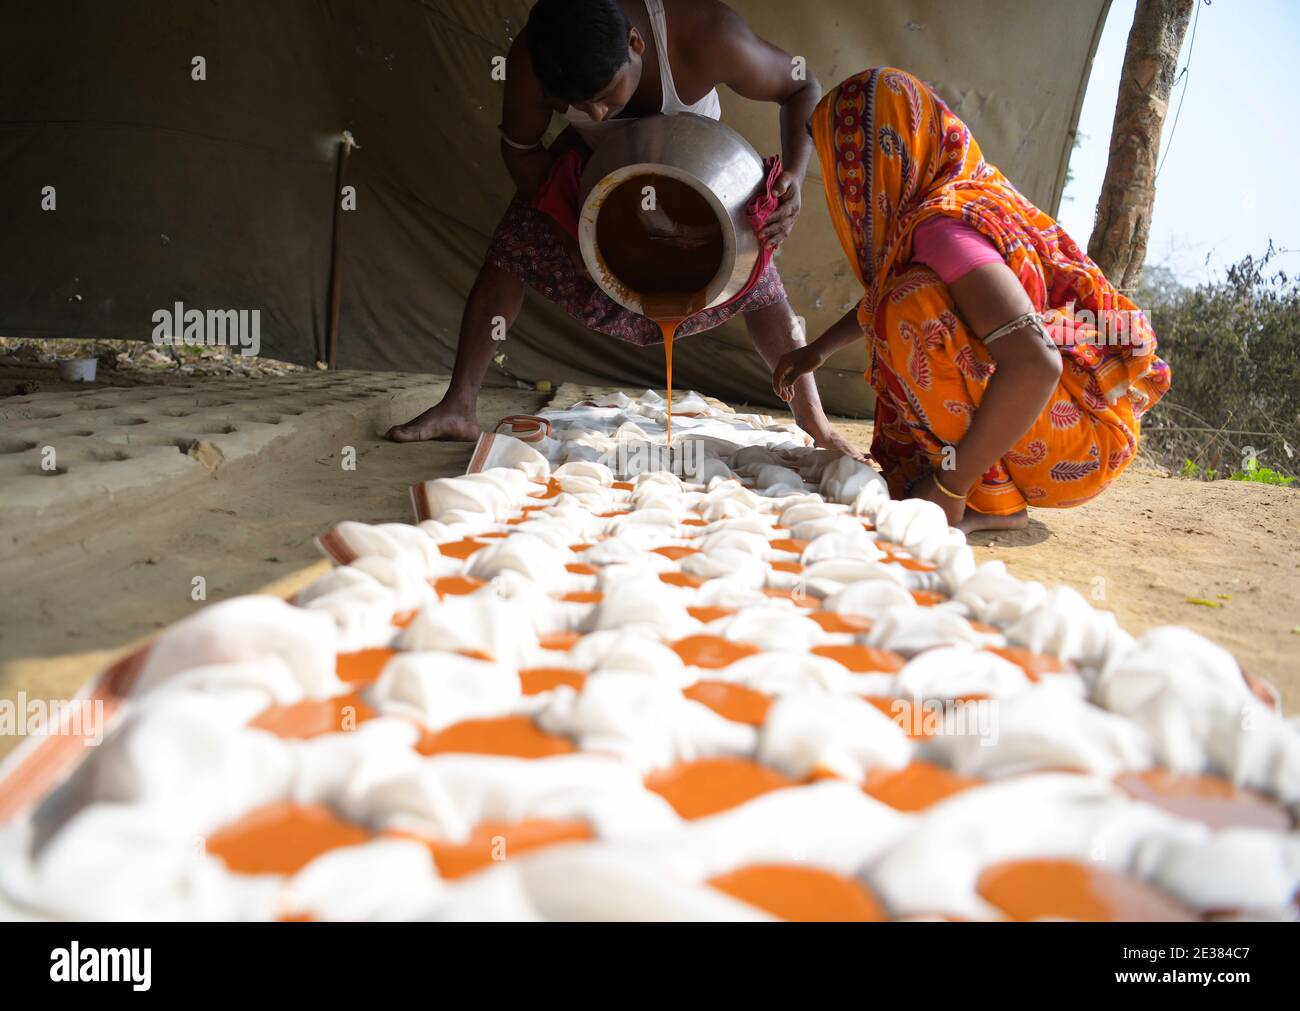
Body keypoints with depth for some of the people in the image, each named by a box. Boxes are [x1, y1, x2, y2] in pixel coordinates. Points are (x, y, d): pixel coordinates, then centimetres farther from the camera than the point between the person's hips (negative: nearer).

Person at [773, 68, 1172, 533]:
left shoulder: (945, 227, -23)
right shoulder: (967, 191, 6)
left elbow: (1034, 365, -35)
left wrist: (950, 485, -27)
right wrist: (820, 348, 27)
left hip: (1083, 438, -10)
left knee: (917, 306, -25)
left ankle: (991, 500, -14)